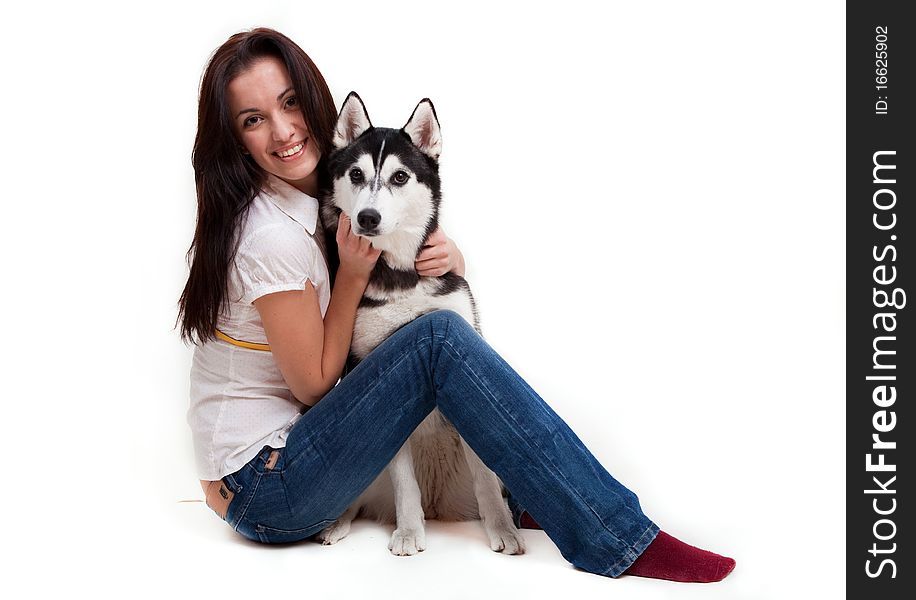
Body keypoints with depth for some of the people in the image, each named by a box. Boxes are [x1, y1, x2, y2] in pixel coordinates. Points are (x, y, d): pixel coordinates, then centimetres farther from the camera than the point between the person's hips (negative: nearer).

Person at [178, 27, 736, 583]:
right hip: (260, 491, -9)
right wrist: (355, 271, -12)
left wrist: (450, 256, -14)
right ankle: (618, 540, -22)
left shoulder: (310, 197, 4)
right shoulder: (272, 235, -22)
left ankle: (529, 497, 2)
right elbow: (313, 384, -15)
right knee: (439, 339, -23)